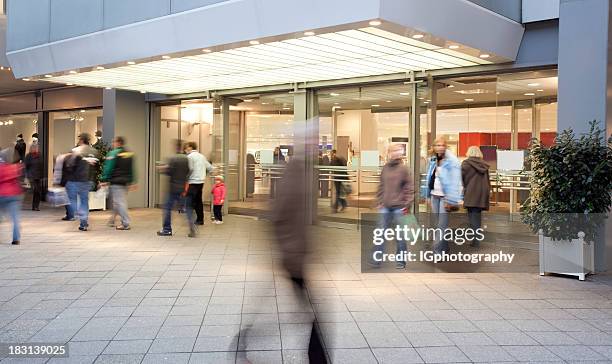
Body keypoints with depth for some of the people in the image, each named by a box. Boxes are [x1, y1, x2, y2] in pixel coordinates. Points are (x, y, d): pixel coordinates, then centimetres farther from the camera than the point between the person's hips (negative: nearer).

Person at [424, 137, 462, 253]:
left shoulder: (452, 161, -12)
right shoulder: (433, 160, 10)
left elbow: (455, 182, -17)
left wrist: (451, 200, -22)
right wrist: (428, 196, 13)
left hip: (445, 196, -7)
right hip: (434, 195, 7)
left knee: (442, 225, -6)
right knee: (436, 223, 13)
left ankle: (438, 250, -5)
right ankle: (444, 247, 26)